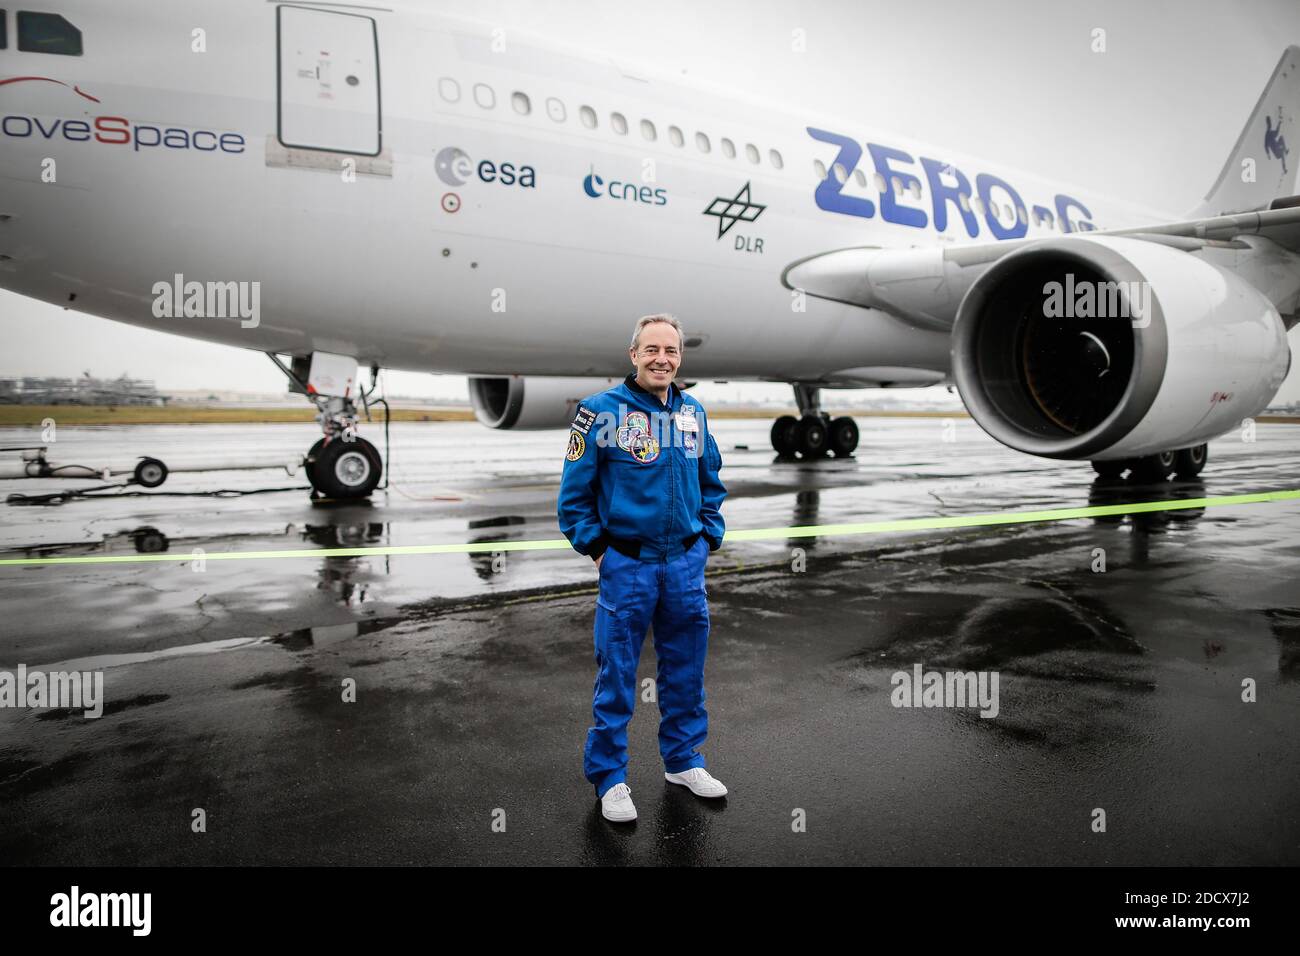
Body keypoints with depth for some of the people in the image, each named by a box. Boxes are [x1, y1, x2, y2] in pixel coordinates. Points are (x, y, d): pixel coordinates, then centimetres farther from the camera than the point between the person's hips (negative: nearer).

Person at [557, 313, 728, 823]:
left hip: (686, 564, 5)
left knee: (686, 668, 15)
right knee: (616, 675, 4)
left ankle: (683, 760, 34)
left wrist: (708, 538, 10)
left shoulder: (694, 412, 7)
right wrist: (597, 549, -7)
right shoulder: (601, 410, -9)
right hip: (626, 565, -5)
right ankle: (610, 777, 21)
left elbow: (711, 483, 18)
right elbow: (574, 493, -6)